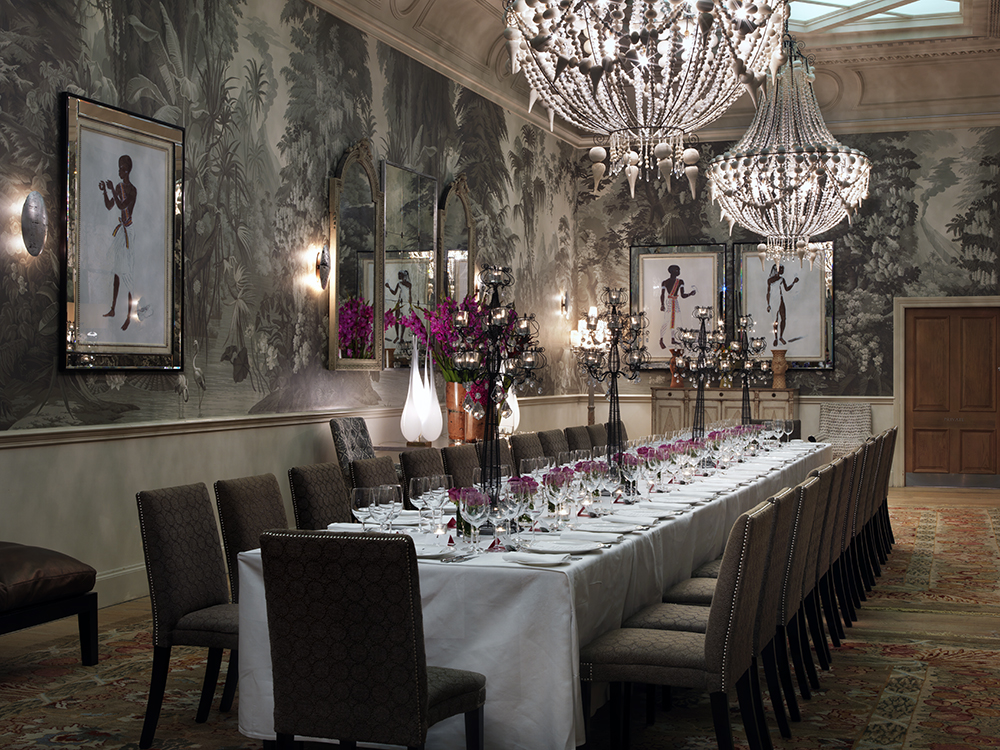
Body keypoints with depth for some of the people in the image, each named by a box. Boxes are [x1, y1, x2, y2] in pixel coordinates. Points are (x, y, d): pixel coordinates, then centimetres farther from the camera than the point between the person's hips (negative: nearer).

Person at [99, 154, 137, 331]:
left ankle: (129, 315, -1)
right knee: (117, 271, 15)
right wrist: (104, 191, 3)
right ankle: (112, 309, 26)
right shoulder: (118, 187, 10)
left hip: (128, 231, -9)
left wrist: (112, 190, -24)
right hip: (119, 230, 9)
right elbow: (109, 207, 16)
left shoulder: (132, 190, -15)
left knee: (127, 273, -7)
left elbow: (122, 206, -27)